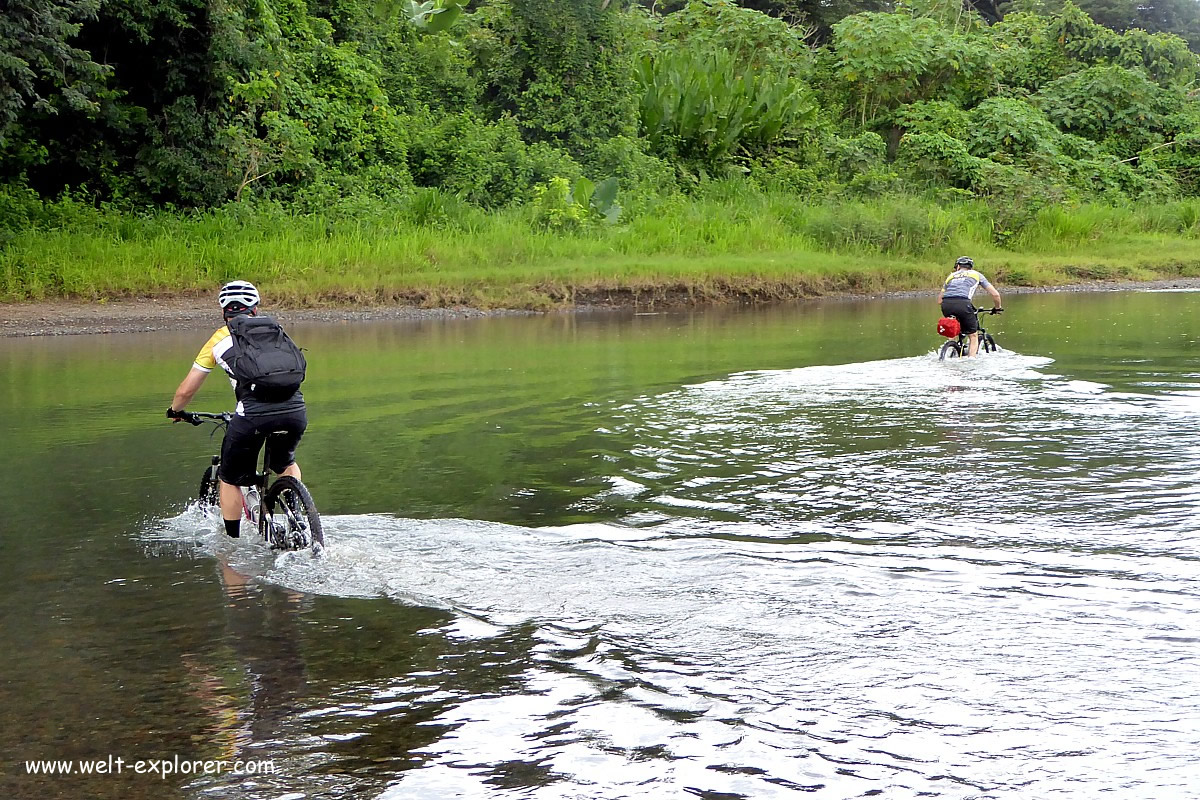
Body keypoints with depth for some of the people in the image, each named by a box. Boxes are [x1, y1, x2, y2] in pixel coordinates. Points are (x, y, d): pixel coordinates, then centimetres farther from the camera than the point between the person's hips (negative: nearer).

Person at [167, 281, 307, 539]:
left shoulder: (218, 340, 18)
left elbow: (185, 391, 21)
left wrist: (175, 411, 42)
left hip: (253, 415, -3)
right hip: (295, 410, 3)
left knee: (229, 480, 19)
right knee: (285, 464, 33)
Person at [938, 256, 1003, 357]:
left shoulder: (951, 276, 32)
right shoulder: (976, 274, 26)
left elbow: (939, 300, 28)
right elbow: (995, 294, 21)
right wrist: (998, 308, 38)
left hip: (946, 305, 3)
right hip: (962, 303, -3)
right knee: (973, 336, 13)